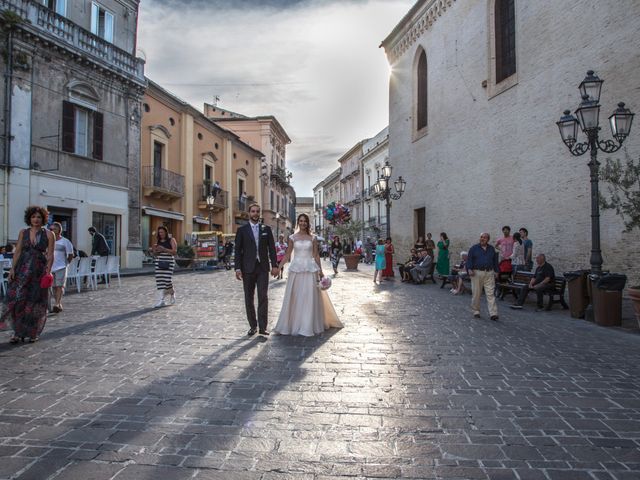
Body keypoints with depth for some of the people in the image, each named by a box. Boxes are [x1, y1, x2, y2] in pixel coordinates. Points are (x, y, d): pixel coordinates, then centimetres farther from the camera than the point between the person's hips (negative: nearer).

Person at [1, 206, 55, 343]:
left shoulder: (49, 234, -1)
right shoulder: (23, 232, 7)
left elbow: (50, 255, -5)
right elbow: (18, 251, 5)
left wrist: (48, 272, -14)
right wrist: (12, 268, -4)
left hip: (39, 270, -2)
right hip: (23, 269, 2)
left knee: (35, 302, 4)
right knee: (17, 299, -3)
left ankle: (33, 333, 18)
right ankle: (18, 332, 10)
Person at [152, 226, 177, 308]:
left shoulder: (171, 240, 1)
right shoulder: (158, 241, 16)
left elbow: (175, 251, -9)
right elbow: (155, 255, 19)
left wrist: (164, 249, -20)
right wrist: (154, 251, -4)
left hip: (169, 262, -4)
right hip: (159, 262, 5)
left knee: (167, 279, -9)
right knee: (160, 280, -4)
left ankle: (172, 294, 19)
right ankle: (161, 301, -4)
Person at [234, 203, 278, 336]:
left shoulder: (266, 229, 8)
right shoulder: (242, 230, 3)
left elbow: (272, 248, 7)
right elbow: (238, 250, 1)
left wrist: (274, 265, -1)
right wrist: (238, 268, -7)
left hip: (263, 268, 0)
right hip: (248, 268, 0)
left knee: (263, 297, -6)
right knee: (249, 299, 6)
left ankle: (262, 327, -2)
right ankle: (253, 326, 17)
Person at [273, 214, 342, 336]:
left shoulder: (313, 238, 4)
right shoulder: (292, 238, 5)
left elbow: (316, 255, 5)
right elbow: (287, 255, 6)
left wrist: (320, 271, 2)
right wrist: (278, 267, -2)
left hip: (310, 269, -1)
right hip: (296, 269, 1)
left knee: (310, 297, 1)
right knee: (294, 298, 4)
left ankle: (309, 326, 11)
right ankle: (294, 324, 15)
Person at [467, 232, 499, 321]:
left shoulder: (491, 249, 15)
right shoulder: (474, 248, 5)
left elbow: (494, 261, 21)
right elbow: (469, 259, 0)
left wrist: (496, 271, 15)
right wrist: (469, 269, -13)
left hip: (489, 273, 2)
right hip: (477, 273, -2)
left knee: (491, 294, -5)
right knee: (476, 294, 2)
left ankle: (493, 313, -8)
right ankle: (476, 312, 15)